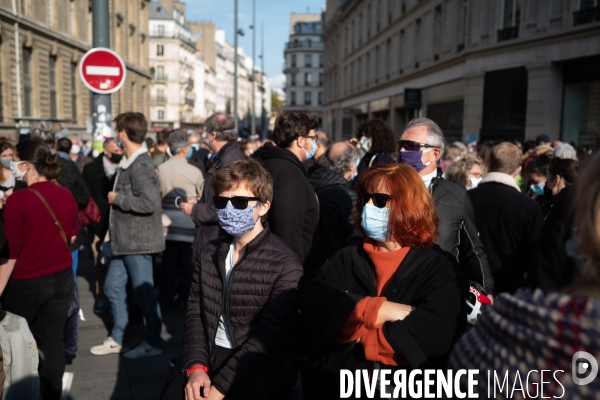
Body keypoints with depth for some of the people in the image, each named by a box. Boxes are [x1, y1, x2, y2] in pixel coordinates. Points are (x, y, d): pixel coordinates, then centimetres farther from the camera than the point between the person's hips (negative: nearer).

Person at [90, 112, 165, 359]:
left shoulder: (140, 165, -18)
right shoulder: (128, 163, 13)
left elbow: (149, 201, -30)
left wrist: (117, 198, -18)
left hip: (138, 241, -10)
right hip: (124, 240, 10)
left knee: (144, 292, 2)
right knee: (113, 287, 17)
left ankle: (152, 343, 18)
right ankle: (117, 338, 31)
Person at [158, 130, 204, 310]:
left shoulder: (160, 169, -3)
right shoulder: (193, 171, -14)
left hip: (168, 220, 4)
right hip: (188, 221, -4)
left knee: (168, 260, 12)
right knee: (188, 261, 7)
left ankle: (166, 299, 20)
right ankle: (187, 297, 15)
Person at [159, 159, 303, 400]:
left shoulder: (285, 265, -12)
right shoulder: (207, 254, 8)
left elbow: (266, 339, -15)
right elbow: (195, 313, 5)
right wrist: (196, 366, -11)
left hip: (260, 369, -4)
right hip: (209, 355, 4)